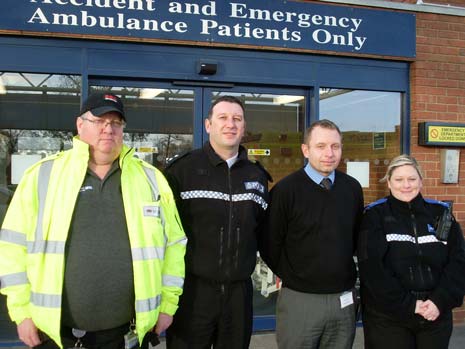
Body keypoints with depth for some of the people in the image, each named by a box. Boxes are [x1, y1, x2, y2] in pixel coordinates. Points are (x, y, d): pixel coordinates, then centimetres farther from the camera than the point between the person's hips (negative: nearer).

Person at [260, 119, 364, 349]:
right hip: (299, 299, -4)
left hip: (344, 299, 4)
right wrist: (292, 277, 2)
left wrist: (341, 271, 12)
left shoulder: (353, 188, 3)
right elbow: (270, 245, -5)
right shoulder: (285, 189, -11)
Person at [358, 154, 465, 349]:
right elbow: (372, 267, -12)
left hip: (436, 314, 3)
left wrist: (441, 301, -10)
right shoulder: (375, 216, -4)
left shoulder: (440, 213, 5)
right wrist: (407, 304, -15)